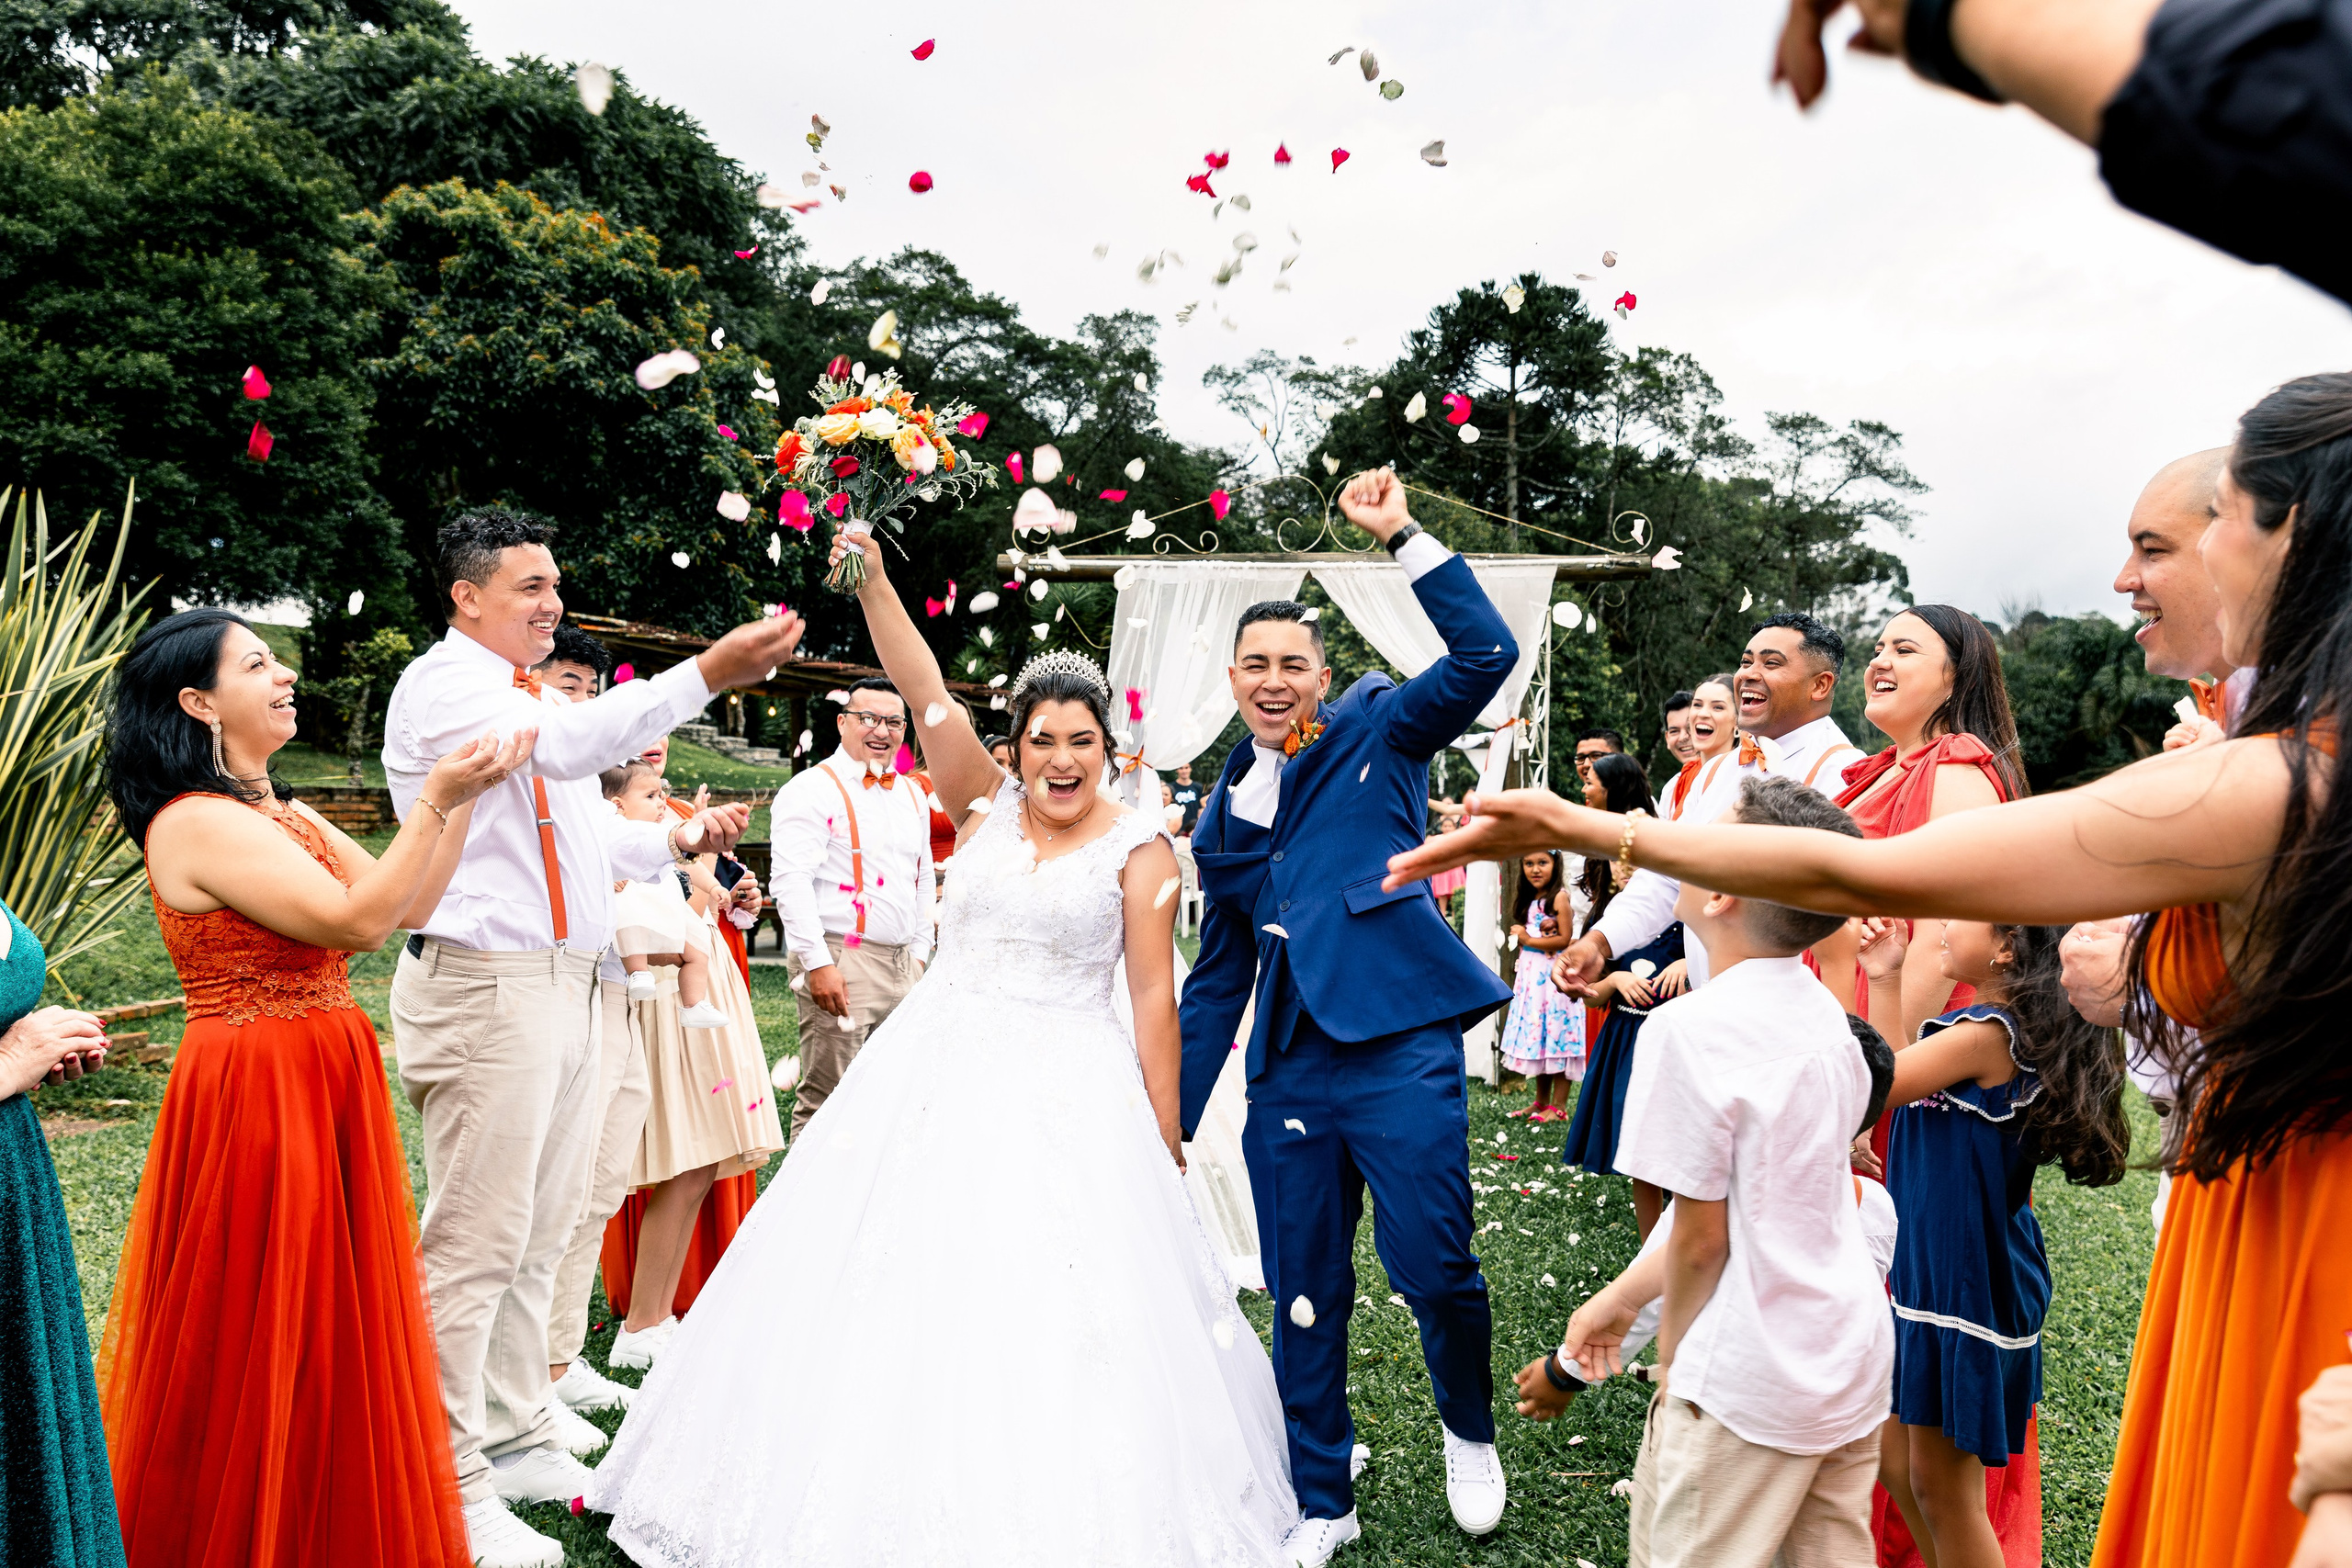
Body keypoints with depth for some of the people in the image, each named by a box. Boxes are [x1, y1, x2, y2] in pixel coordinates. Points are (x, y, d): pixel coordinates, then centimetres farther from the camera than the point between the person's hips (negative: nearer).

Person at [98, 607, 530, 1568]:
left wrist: (469, 793, 3)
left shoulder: (282, 814, 13)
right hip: (256, 1094, -9)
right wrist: (435, 799, -19)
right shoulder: (196, 822, -16)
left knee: (327, 1327, 17)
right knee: (258, 1343, 4)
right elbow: (357, 919, -22)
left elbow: (409, 906, 8)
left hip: (327, 1089, 9)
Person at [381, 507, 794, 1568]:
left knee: (544, 1232, 15)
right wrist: (706, 675, -32)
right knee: (477, 1241, -3)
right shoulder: (443, 685, -8)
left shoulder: (541, 699, 21)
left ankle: (517, 1439, 28)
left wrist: (682, 840, 14)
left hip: (569, 987, 9)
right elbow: (564, 747, -27)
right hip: (486, 989, -9)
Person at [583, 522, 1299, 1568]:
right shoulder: (985, 808, 6)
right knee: (895, 1276, 4)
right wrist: (873, 579, -15)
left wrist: (1164, 1146, -6)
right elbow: (924, 692, -4)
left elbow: (1155, 998, -4)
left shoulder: (1138, 847, -1)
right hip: (935, 1073, 3)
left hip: (1065, 1092, -3)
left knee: (1046, 1304, -6)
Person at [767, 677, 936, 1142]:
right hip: (840, 964, -7)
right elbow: (790, 881, -14)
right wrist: (818, 964, -19)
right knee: (827, 1101, -6)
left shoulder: (913, 796, 17)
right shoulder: (812, 790, -6)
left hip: (902, 965, 7)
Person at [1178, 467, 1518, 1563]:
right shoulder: (1222, 814, 16)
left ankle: (1469, 1433, 29)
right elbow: (1218, 978, 20)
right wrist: (1169, 1116, 18)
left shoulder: (1377, 733, 4)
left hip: (1400, 1049, -4)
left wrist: (1403, 537, -16)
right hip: (1288, 1073, 5)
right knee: (1302, 1304, 9)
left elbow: (1485, 655, -13)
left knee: (1436, 1270, -3)